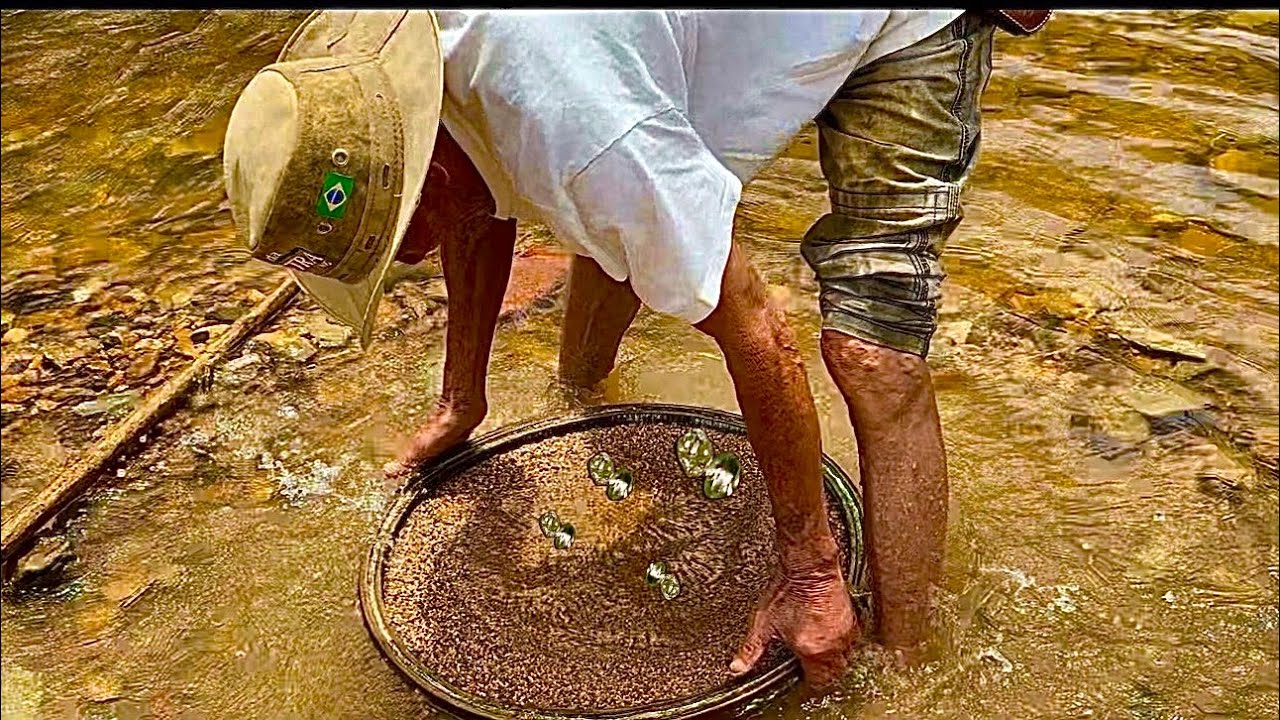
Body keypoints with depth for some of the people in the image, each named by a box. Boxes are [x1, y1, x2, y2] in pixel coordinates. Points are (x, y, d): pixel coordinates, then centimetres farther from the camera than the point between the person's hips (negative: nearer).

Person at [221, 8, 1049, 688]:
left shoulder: (574, 125, -40)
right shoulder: (393, 51, -12)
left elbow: (756, 334, -32)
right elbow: (481, 212, 7)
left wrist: (808, 568, -22)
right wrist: (460, 400, 14)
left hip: (902, 24, -8)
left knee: (872, 354, -19)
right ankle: (581, 384, 46)